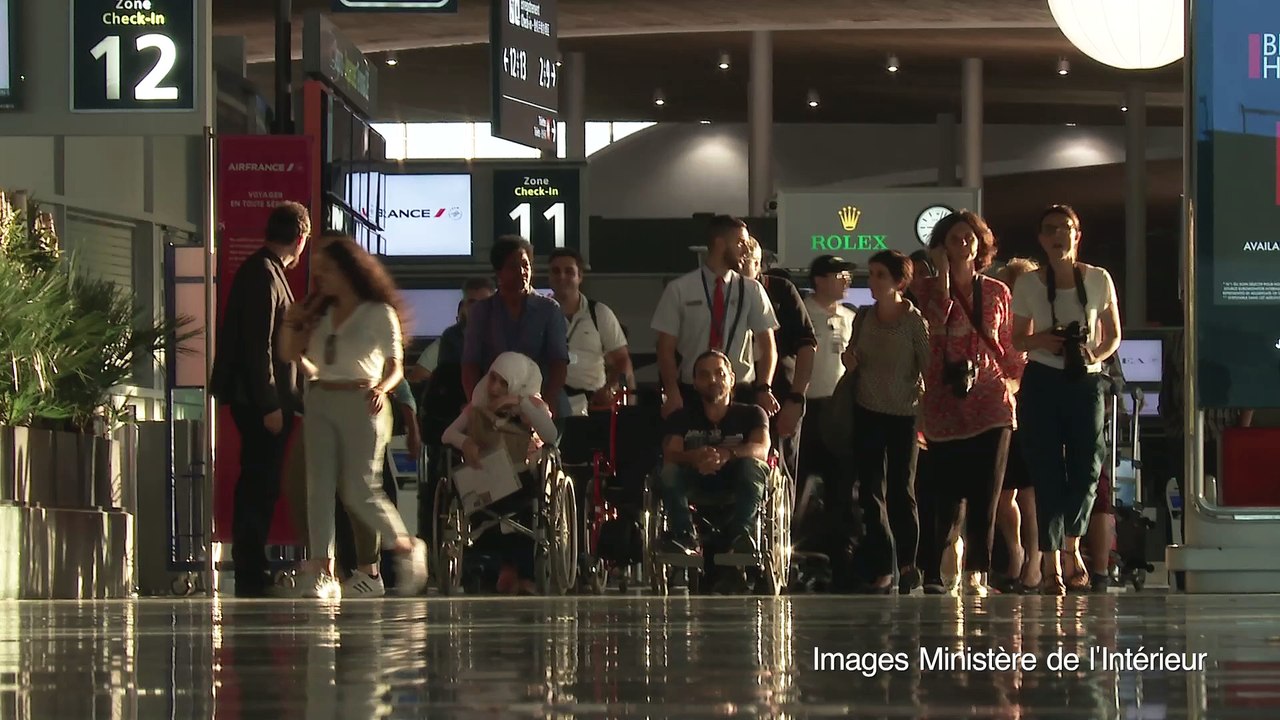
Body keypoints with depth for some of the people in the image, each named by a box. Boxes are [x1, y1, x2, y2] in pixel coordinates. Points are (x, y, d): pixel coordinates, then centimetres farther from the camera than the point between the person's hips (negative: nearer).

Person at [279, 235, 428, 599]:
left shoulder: (379, 313, 0)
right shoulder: (321, 314, 16)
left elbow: (395, 367, -3)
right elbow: (292, 355, 21)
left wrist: (382, 388, -23)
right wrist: (292, 325, 4)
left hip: (360, 404, -5)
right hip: (320, 401, 5)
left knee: (360, 491, -8)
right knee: (319, 487, -7)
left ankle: (407, 547, 15)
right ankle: (323, 573, -10)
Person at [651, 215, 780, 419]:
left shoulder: (751, 291, 5)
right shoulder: (679, 290, 1)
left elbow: (767, 345, 5)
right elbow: (666, 348, 1)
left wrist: (764, 389, -11)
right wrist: (673, 394, -12)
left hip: (741, 393, 1)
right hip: (693, 394, -1)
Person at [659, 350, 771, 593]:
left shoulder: (750, 414, 7)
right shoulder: (682, 418, 10)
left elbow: (762, 449, -15)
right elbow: (670, 453, -11)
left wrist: (727, 454, -38)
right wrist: (695, 458, -36)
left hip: (737, 491, -1)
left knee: (753, 466, -31)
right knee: (669, 472, -28)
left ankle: (741, 534, -42)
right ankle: (685, 537, -37)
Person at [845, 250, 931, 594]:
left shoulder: (915, 321, -10)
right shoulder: (863, 318, 4)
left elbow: (929, 368, -8)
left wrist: (928, 410, -13)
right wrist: (850, 361, -6)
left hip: (904, 414, -4)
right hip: (867, 412, 4)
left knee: (901, 491, 1)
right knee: (871, 492, 1)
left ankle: (907, 563, 18)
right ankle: (881, 569, 4)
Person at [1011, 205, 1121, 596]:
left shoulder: (1098, 280, 2)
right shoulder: (1028, 285, 3)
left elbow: (1113, 336, 10)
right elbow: (1018, 340, 11)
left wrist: (1095, 356, -10)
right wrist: (1040, 341, -11)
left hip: (1086, 382, 0)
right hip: (1042, 383, 0)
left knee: (1086, 469, -3)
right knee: (1048, 473, -3)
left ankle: (1071, 546, 23)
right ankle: (1053, 566, 0)